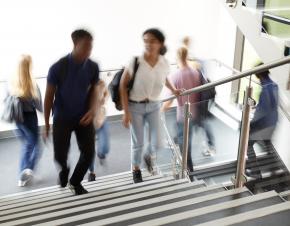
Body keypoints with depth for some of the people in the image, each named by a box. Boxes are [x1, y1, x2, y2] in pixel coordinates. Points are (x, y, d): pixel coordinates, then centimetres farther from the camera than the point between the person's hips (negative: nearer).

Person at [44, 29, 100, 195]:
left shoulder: (93, 67, -8)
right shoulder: (58, 68, -17)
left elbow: (94, 90, 5)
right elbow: (49, 96, -8)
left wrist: (93, 109, -16)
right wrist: (47, 124, -3)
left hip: (84, 117, 3)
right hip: (62, 118, -2)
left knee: (89, 152, -1)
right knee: (60, 155, -5)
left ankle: (75, 182, 26)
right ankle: (64, 169, 35)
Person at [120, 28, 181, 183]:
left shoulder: (164, 63, -10)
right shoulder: (135, 61, -20)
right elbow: (123, 85, -13)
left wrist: (173, 90, 20)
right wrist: (126, 112, -14)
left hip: (154, 106, 3)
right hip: (135, 107, -3)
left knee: (156, 143, 2)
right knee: (137, 143, 7)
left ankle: (148, 156, 39)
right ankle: (136, 170, 35)